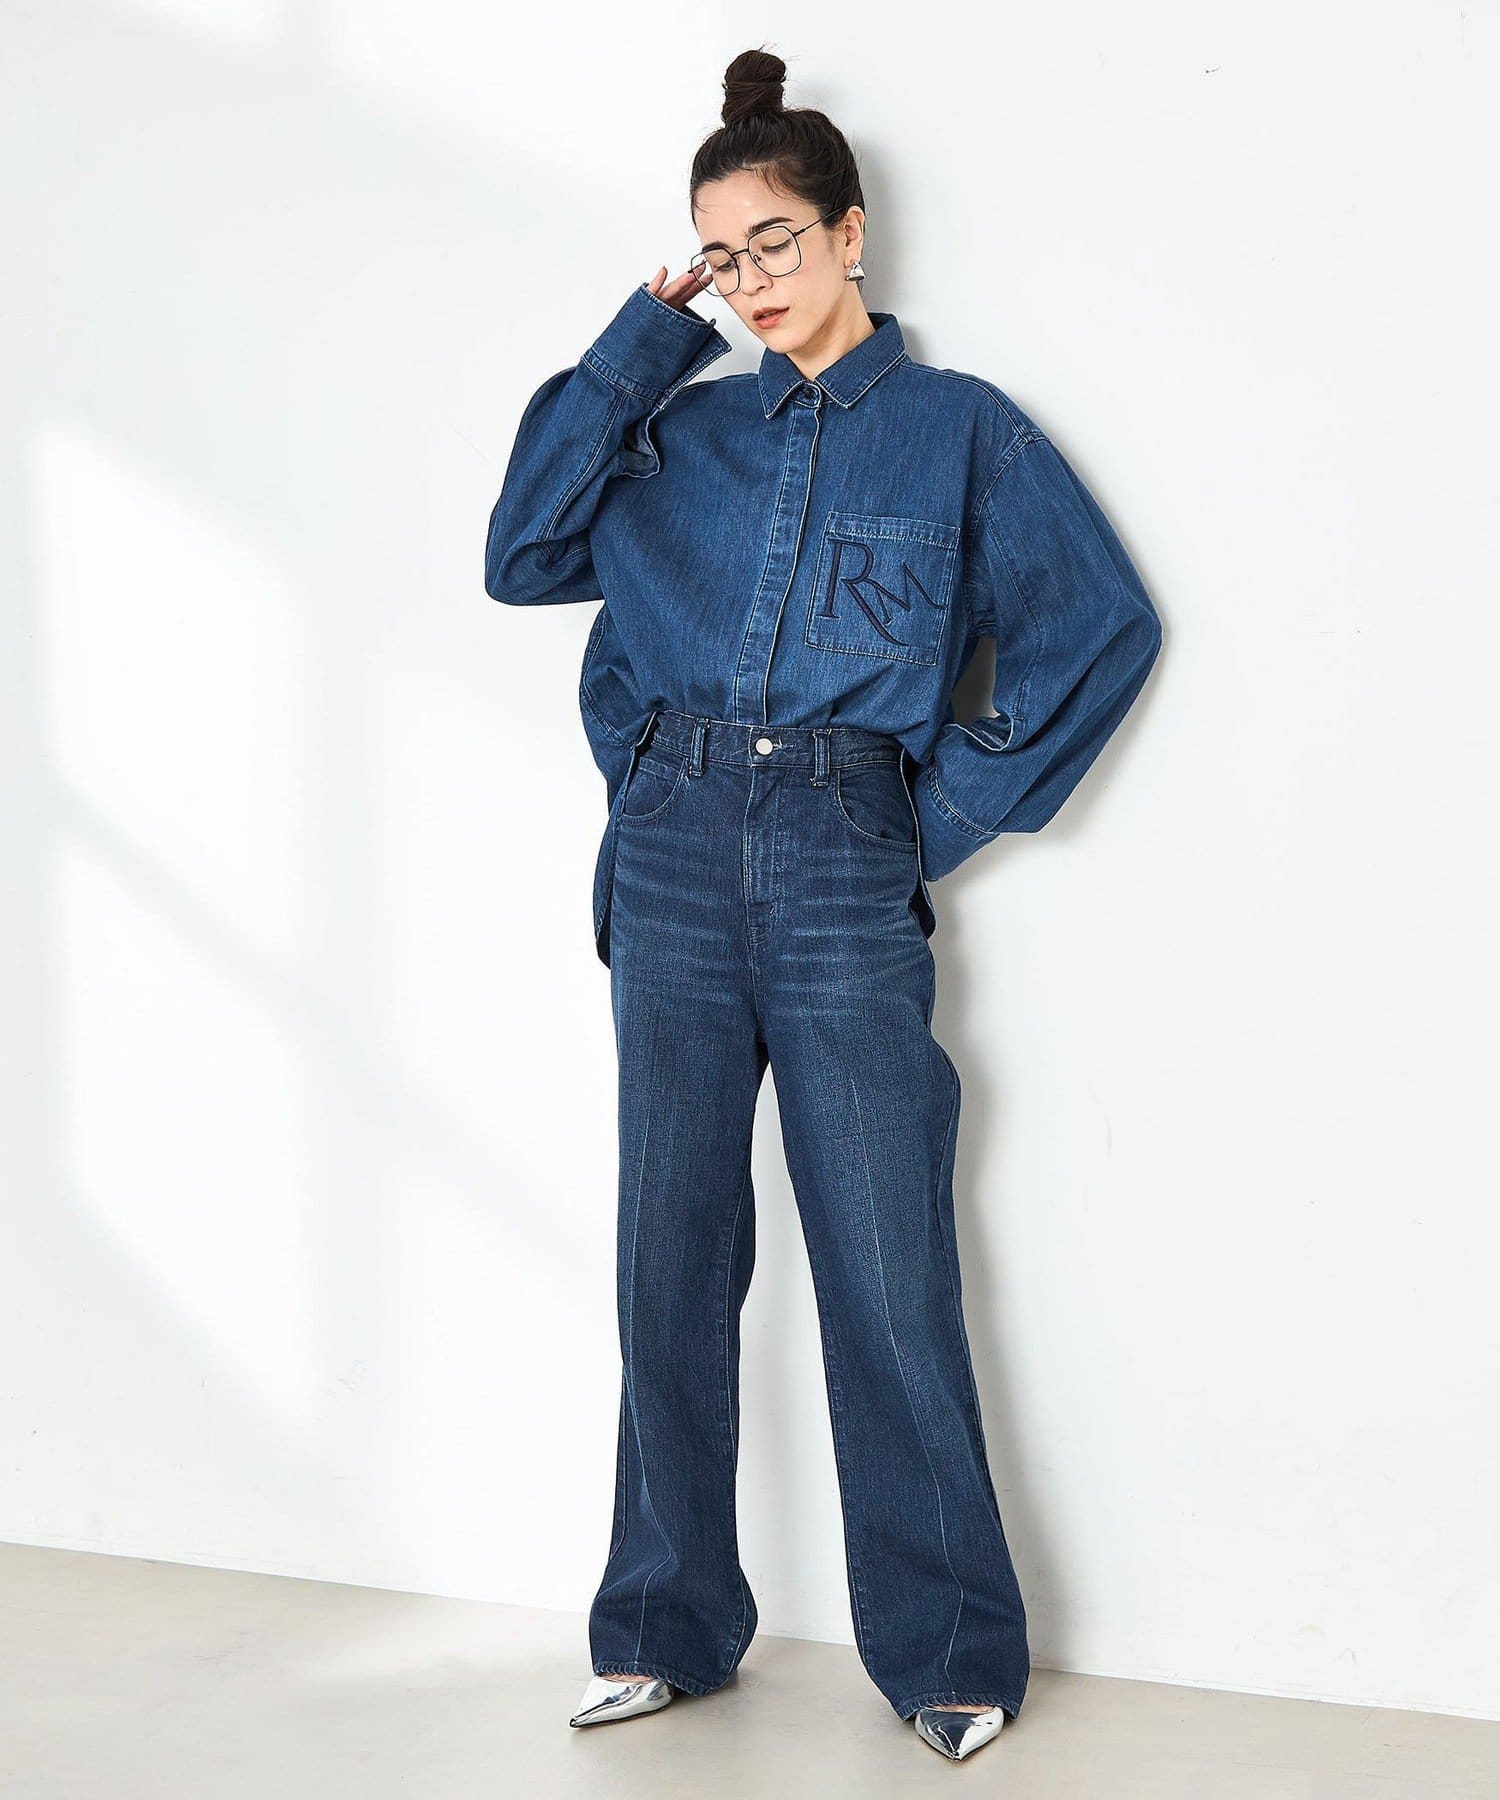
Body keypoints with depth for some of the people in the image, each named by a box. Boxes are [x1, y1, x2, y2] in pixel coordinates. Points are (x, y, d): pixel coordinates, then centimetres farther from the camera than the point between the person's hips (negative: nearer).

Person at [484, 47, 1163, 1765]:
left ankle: (948, 1649, 9)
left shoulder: (962, 427, 5)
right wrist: (638, 344, 5)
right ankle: (666, 1625, 18)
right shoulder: (689, 431, 14)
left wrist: (960, 807, -3)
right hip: (674, 862, 3)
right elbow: (525, 555, 4)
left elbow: (1104, 628, 0)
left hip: (844, 872, -3)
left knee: (886, 1274, -3)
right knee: (673, 1256, 7)